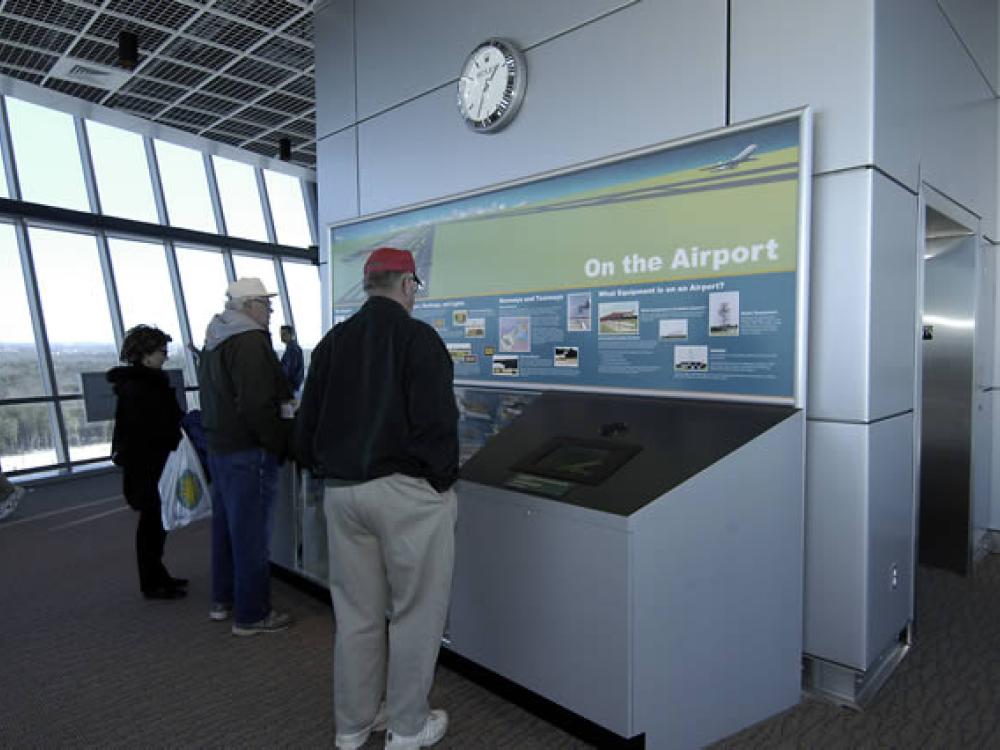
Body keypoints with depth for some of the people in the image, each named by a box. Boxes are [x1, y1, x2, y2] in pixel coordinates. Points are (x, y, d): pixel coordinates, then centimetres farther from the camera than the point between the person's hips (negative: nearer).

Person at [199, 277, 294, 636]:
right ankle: (251, 614, 11)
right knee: (252, 534, 0)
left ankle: (222, 600, 34)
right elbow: (258, 405, -25)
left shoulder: (214, 341, 15)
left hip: (218, 447, 10)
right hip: (248, 452, -10)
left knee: (226, 526, 20)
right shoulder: (249, 341, -18)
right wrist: (281, 445, -15)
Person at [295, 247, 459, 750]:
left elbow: (307, 424, 10)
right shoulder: (418, 338, -10)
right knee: (415, 612, 10)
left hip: (341, 492, 6)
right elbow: (436, 424, -18)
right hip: (406, 492, -6)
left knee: (356, 613, 18)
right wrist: (442, 481, -4)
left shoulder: (333, 342, 8)